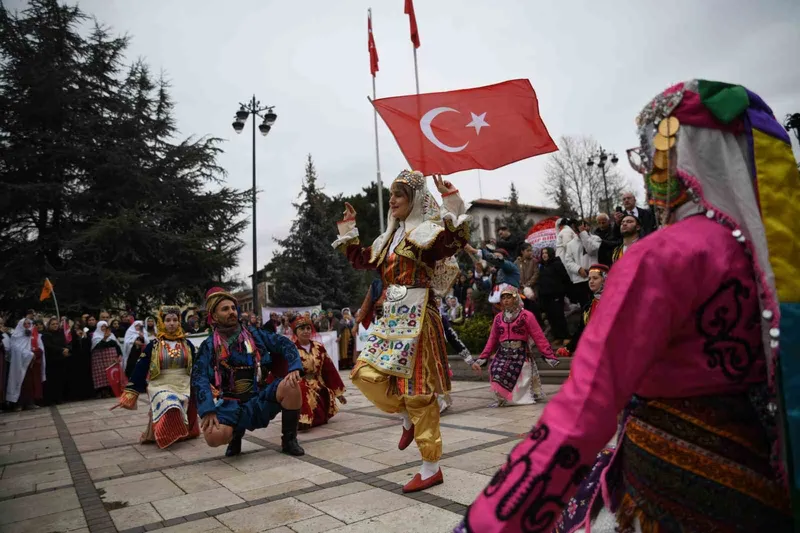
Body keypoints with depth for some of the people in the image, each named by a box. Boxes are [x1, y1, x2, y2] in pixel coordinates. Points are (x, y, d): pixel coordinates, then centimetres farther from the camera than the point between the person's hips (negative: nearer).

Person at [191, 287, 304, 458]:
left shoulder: (254, 335, 6)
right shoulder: (209, 346, 2)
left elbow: (284, 343, 2)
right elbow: (199, 379, -8)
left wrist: (294, 368, -17)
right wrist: (208, 411, -22)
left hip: (261, 398, 1)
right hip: (231, 405, -1)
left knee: (291, 385, -27)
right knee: (214, 437, -32)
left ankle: (289, 440, -7)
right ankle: (236, 433, 8)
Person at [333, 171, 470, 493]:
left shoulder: (427, 231, -6)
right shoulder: (389, 238, 17)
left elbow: (458, 239, -25)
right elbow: (360, 260, 26)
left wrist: (450, 198, -27)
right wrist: (348, 227, 27)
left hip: (415, 318, -8)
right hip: (391, 319, 8)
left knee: (417, 389, -3)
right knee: (366, 374, -1)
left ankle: (431, 469, 10)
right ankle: (408, 419, 23)